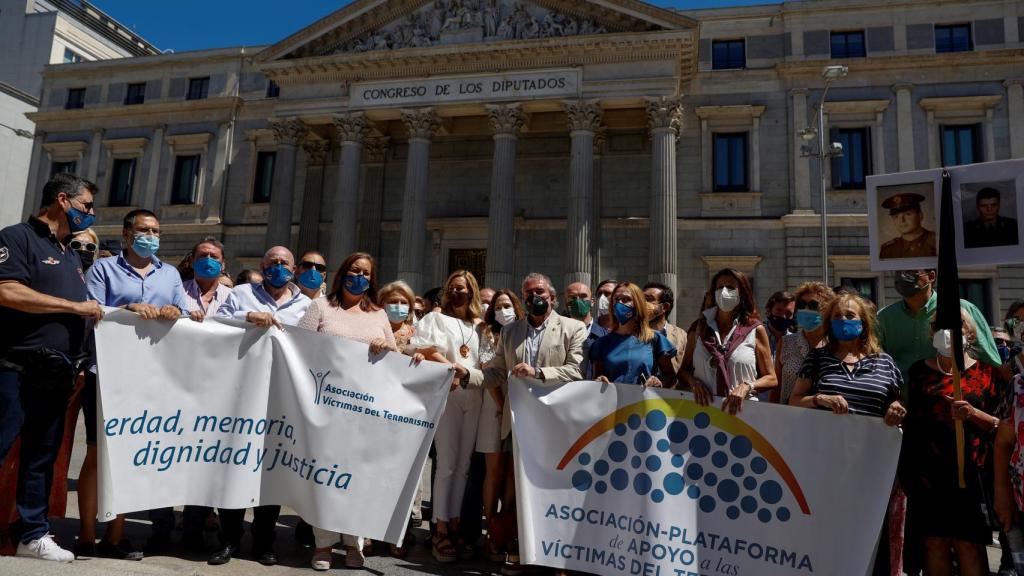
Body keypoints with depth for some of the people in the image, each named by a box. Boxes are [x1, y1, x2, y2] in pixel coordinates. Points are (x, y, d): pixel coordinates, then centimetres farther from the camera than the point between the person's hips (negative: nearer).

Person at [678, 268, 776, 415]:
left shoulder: (755, 330, 4)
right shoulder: (699, 327, 9)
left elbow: (771, 379, 5)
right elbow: (684, 370, 13)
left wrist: (746, 387, -12)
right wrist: (693, 383, -8)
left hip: (741, 409, -1)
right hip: (702, 407, 1)